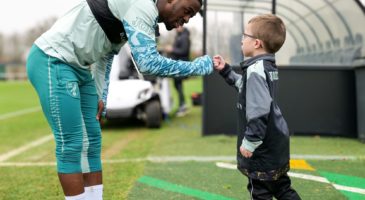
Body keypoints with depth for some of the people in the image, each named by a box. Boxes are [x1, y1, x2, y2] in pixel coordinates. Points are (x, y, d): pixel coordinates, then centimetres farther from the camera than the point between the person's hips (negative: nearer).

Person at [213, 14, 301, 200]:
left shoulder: (255, 70, -20)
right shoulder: (268, 67, 11)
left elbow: (258, 110, -27)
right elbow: (245, 85, 29)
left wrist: (250, 141, -23)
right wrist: (225, 71, 23)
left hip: (263, 147, -10)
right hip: (277, 142, 10)